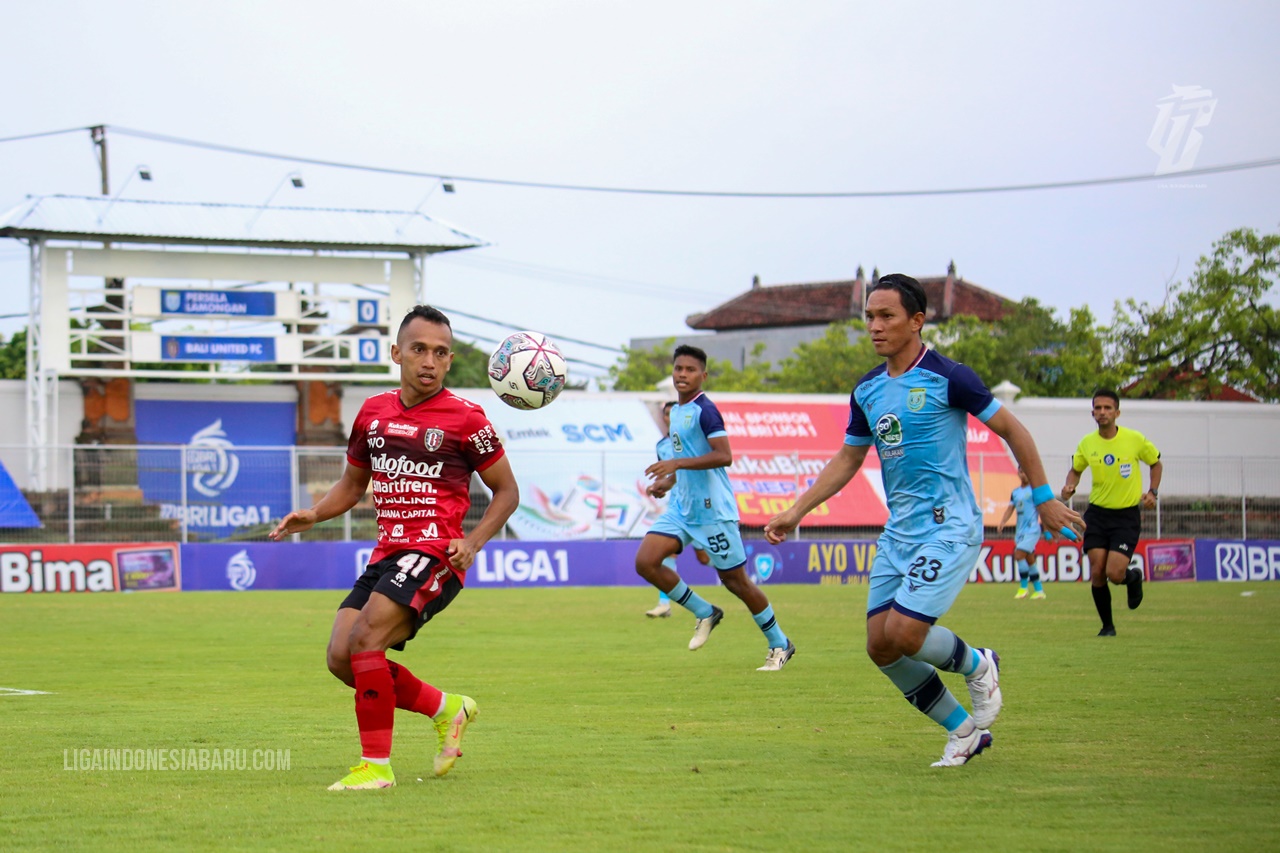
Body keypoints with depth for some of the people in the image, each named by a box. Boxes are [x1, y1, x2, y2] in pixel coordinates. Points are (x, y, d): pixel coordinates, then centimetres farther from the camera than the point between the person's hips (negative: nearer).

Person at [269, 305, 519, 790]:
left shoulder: (465, 419, -3)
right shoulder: (374, 412, 12)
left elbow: (507, 491, 4)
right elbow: (352, 484, 25)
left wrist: (473, 543, -11)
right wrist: (313, 514, 5)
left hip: (436, 554, -7)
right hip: (387, 552, 7)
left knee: (364, 638, -24)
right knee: (341, 656, -4)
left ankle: (376, 764, -14)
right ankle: (446, 709, 16)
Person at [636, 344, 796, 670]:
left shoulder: (705, 410, -14)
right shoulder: (677, 411, 14)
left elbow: (724, 456, -24)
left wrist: (677, 463, -29)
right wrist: (669, 481, 15)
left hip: (713, 509, -8)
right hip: (681, 507, 9)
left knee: (735, 580, 0)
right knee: (645, 562, -8)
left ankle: (779, 644, 17)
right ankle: (705, 613, 10)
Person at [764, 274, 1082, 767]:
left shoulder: (947, 378, -10)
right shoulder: (867, 390, 9)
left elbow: (1011, 430, -3)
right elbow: (848, 459, 20)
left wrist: (1044, 499, -1)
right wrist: (797, 512, 14)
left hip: (948, 527, -7)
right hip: (898, 532, 7)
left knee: (902, 634, -19)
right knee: (881, 647, 0)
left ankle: (977, 665, 12)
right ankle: (964, 731, 17)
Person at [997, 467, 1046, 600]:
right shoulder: (1015, 493, 14)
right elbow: (1010, 509, 11)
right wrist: (1002, 522, -7)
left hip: (1032, 530, -7)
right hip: (1020, 531, 7)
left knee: (1019, 555, -17)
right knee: (1029, 560, 9)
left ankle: (1023, 588, -9)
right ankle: (1039, 590, 15)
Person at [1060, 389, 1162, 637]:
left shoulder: (1135, 439, -7)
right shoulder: (1087, 444, -1)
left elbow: (1156, 463, 9)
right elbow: (1075, 469, 16)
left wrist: (1153, 492, -4)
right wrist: (1070, 486, -5)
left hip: (1127, 516, -2)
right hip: (1097, 514, 2)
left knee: (1114, 573, -15)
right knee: (1097, 574, -6)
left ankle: (1133, 578, 23)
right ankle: (1107, 625, 14)